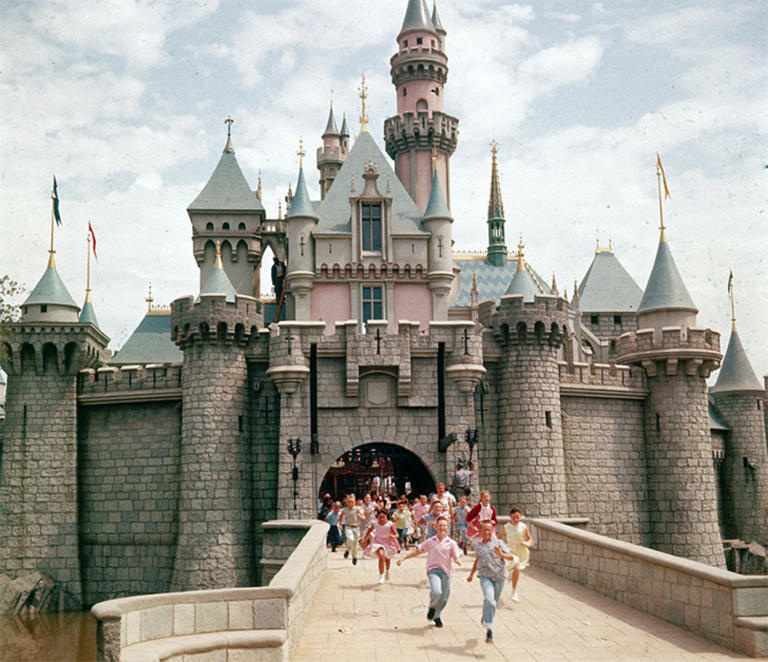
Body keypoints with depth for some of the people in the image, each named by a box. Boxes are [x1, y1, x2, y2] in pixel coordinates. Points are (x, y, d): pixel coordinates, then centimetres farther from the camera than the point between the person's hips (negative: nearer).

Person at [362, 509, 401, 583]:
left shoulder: (390, 524, -22)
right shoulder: (375, 524, -14)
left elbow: (396, 534, -20)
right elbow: (369, 530, 7)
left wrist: (393, 536, -43)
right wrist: (364, 539, 10)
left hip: (388, 543, 1)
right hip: (378, 542, -1)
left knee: (387, 559, 25)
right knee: (381, 557, -26)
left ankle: (387, 571, 57)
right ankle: (381, 577, -19)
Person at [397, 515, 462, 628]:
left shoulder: (451, 543, 5)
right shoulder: (430, 541, 7)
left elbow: (457, 558, 0)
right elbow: (417, 550, 13)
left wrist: (458, 560, -24)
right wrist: (403, 557, 6)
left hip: (446, 571, 2)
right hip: (433, 569, -1)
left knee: (444, 598, 5)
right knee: (436, 592, -25)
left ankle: (436, 616, 34)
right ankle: (432, 607, 8)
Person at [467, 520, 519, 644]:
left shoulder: (498, 543, -4)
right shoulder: (477, 545, 6)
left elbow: (512, 557, -10)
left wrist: (502, 555, -29)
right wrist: (471, 574, 27)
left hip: (499, 577, 0)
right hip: (485, 576, 0)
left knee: (494, 603, 13)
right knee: (489, 600, -24)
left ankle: (485, 620, 41)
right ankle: (489, 629, -23)